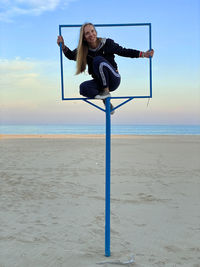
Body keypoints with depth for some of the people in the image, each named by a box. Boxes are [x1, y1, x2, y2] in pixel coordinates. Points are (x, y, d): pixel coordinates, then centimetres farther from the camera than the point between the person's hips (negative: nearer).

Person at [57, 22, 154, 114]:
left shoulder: (107, 43, -9)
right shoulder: (83, 49, -2)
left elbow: (123, 52, -3)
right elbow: (71, 56, 13)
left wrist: (143, 54, -9)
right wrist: (63, 46, -4)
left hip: (113, 80, -4)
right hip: (99, 82, 4)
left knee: (98, 60, -28)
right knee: (83, 88, -27)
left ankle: (106, 91, -16)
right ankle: (105, 100, -5)